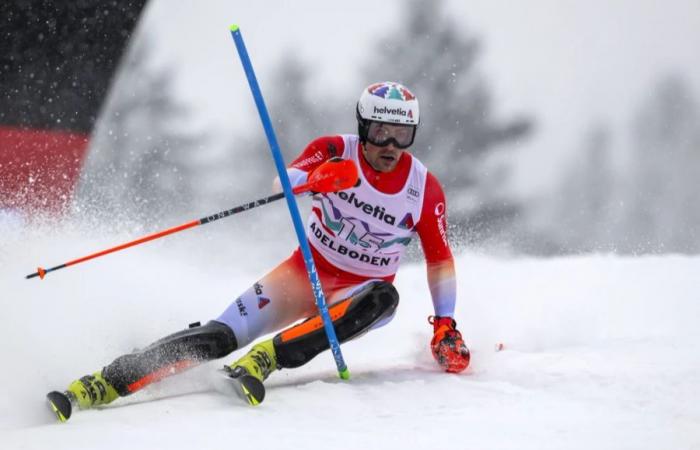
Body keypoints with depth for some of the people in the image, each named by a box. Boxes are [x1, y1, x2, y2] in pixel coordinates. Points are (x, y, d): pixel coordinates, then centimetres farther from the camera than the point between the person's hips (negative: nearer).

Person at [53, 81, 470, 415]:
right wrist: (317, 179, -53)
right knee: (220, 336, -20)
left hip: (358, 294, 1)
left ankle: (267, 358, -40)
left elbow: (441, 260, 0)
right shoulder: (335, 152, -12)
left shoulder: (424, 188, -10)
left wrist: (446, 325, -8)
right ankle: (104, 384, -22)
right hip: (306, 271, -1)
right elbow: (289, 180, -30)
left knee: (384, 298, -37)